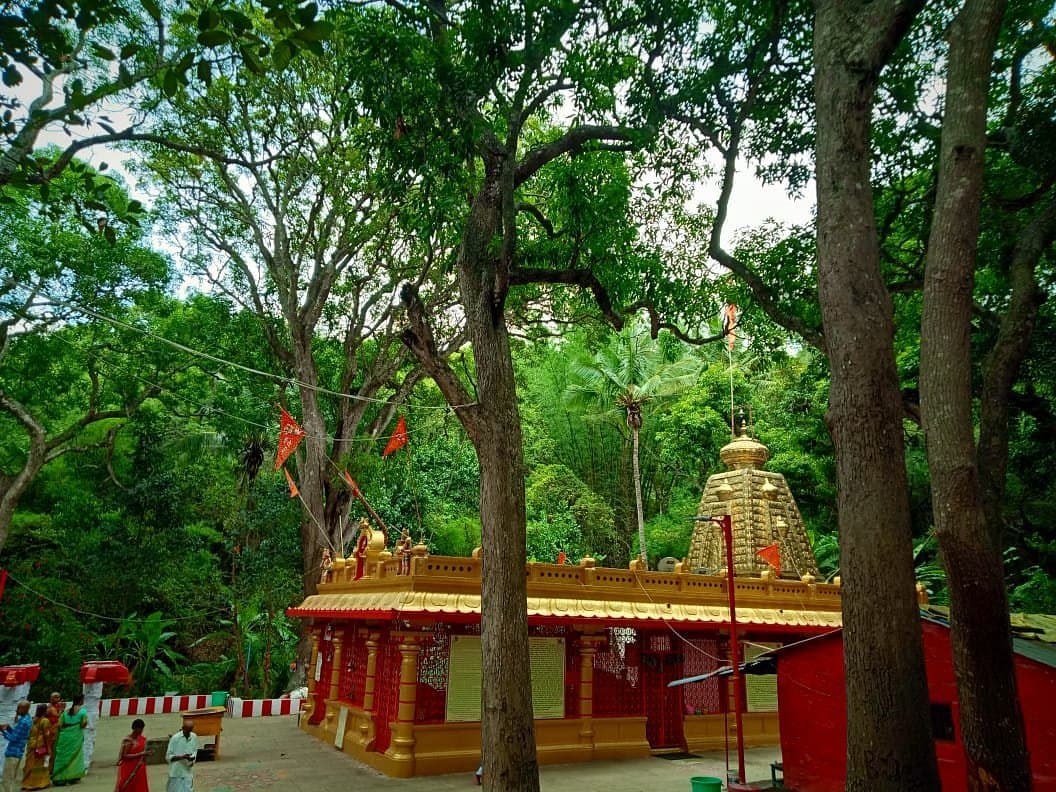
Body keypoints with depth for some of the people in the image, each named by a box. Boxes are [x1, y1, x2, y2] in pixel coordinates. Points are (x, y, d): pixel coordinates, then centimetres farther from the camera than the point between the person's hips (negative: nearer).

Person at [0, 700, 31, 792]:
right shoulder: (28, 719, 9)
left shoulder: (23, 722, -22)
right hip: (19, 752, 10)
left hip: (12, 753, -10)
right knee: (13, 778, 18)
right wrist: (8, 727, 3)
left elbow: (13, 738, -20)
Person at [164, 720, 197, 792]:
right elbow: (168, 757, -11)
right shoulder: (175, 738, -14)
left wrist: (192, 758, -11)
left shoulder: (194, 737, -2)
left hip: (188, 772, 3)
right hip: (176, 772, -3)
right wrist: (182, 757, -25)